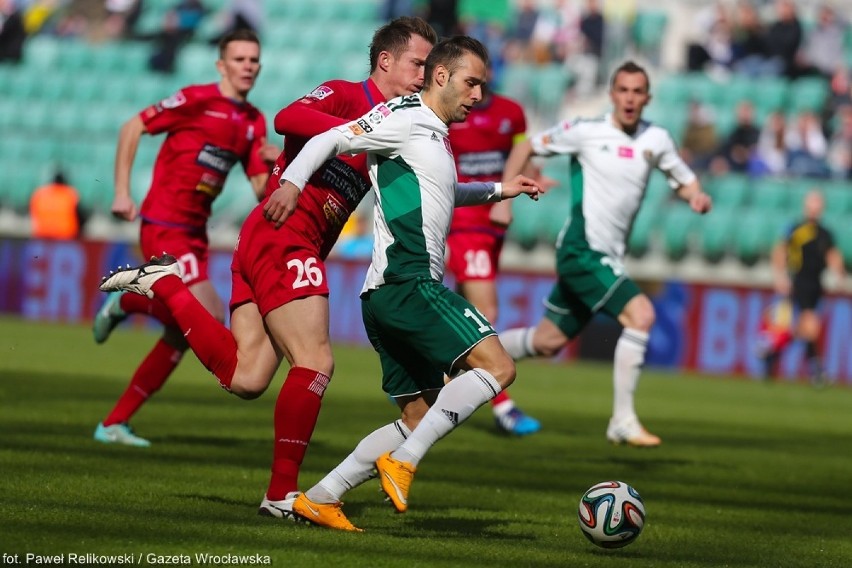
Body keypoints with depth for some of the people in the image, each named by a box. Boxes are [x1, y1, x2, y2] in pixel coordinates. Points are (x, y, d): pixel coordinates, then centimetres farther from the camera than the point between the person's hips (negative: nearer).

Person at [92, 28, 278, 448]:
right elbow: (132, 128, -7)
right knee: (209, 316, -20)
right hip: (164, 226, -8)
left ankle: (114, 423, 14)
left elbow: (262, 191, 9)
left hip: (194, 232, 8)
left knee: (182, 334, 7)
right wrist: (122, 193, -11)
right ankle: (127, 303, 4)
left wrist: (273, 164, -12)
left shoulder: (254, 122, 10)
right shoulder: (198, 100, -10)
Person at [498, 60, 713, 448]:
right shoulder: (586, 132, -6)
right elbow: (525, 148, 5)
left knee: (547, 343, 15)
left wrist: (697, 197, -6)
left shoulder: (655, 140, 7)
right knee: (641, 314, -23)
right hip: (581, 250, -7)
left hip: (609, 257, 7)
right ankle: (622, 422, -17)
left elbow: (685, 181, 17)